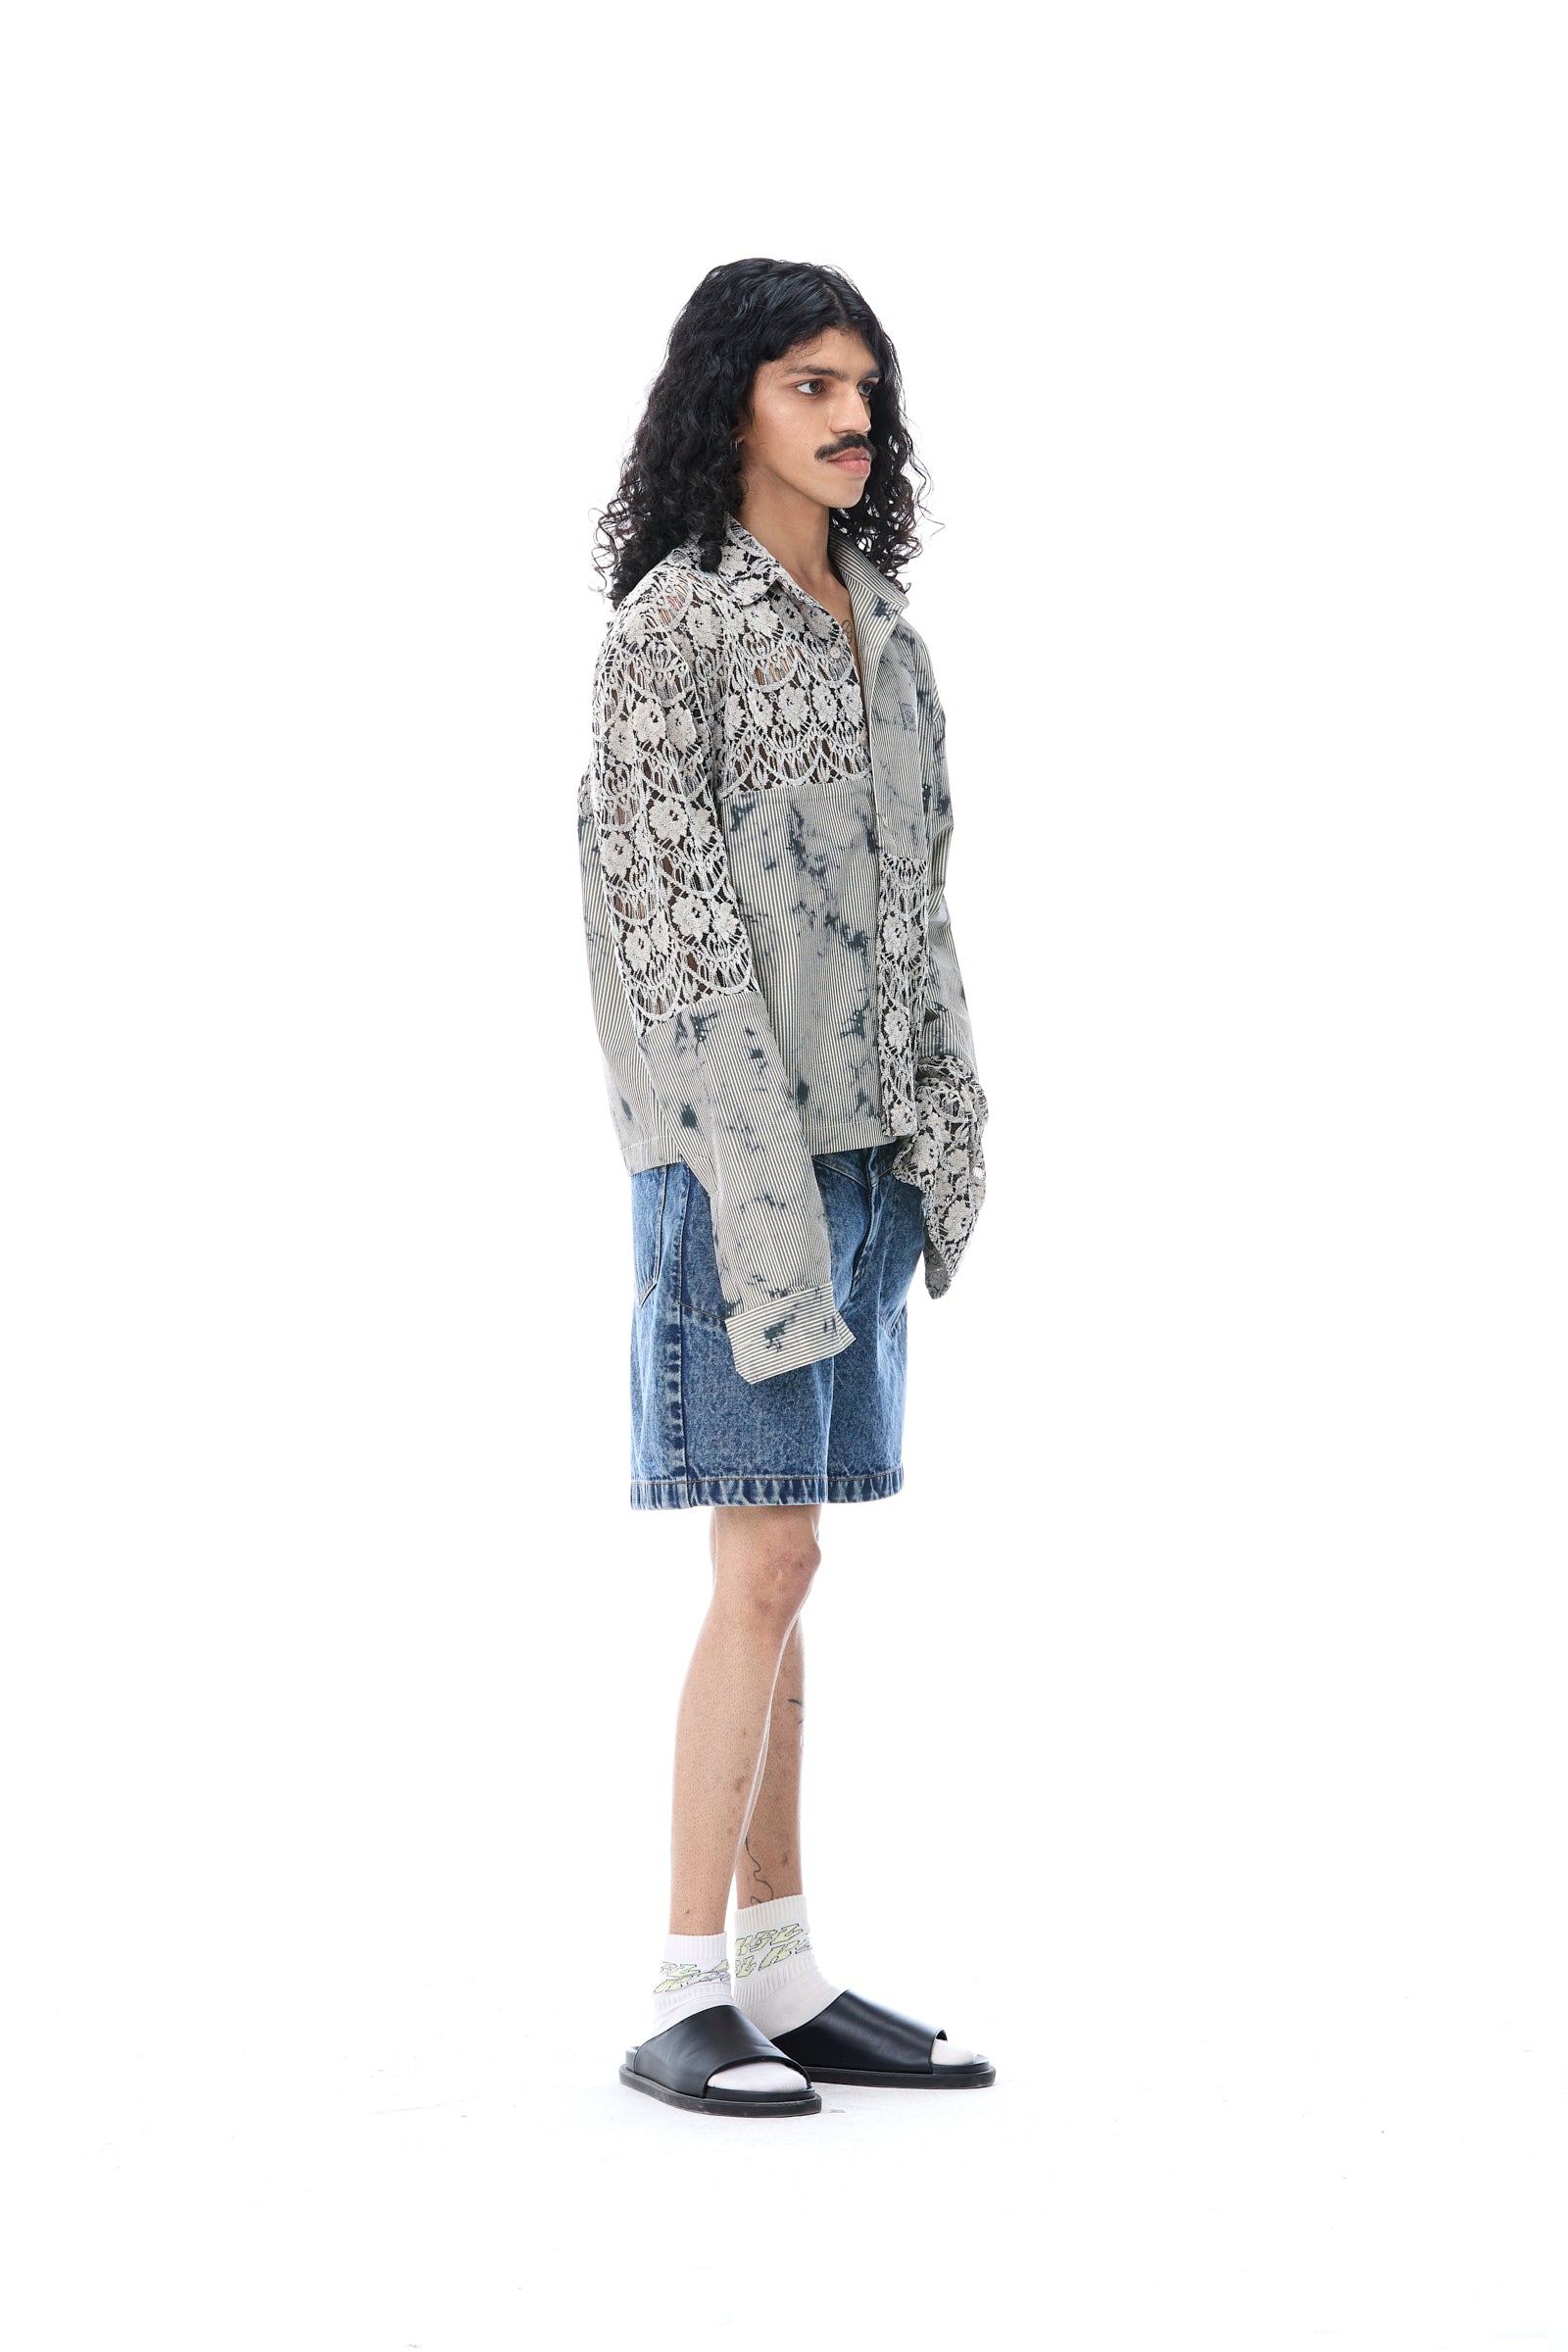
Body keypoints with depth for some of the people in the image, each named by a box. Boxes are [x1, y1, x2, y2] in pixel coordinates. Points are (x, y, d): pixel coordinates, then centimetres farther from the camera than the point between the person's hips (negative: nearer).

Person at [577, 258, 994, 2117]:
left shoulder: (879, 629, 15)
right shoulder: (673, 620, -8)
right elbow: (671, 912, -13)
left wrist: (944, 1127, 9)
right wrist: (758, 1173, -18)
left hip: (864, 1146, 7)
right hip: (735, 1139, -7)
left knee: (777, 1572, 10)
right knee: (766, 1566, -9)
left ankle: (783, 1977, 15)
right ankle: (684, 2000, -2)